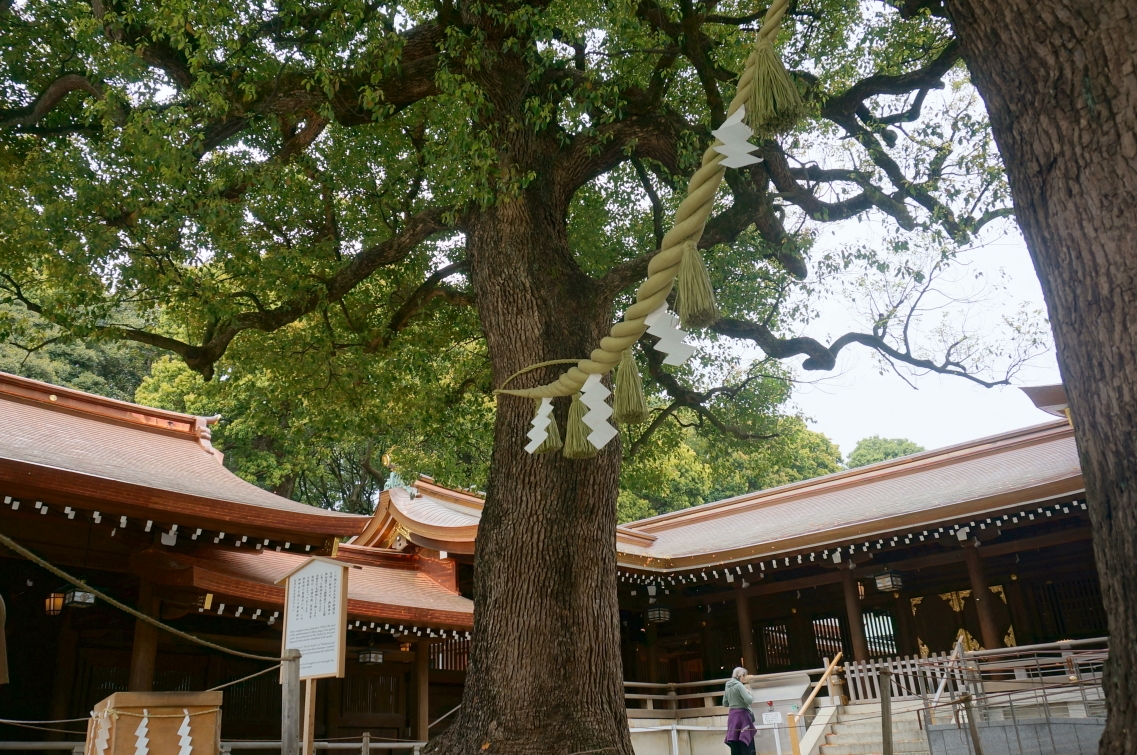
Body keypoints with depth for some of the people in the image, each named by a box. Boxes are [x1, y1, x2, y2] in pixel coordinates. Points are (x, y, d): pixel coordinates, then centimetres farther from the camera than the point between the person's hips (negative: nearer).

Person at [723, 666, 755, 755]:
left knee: (735, 747, 7)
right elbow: (749, 700, -21)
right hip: (742, 715, -8)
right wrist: (750, 694, -1)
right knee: (747, 746, -2)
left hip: (732, 716, 8)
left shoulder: (728, 686, 12)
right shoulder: (739, 685, -13)